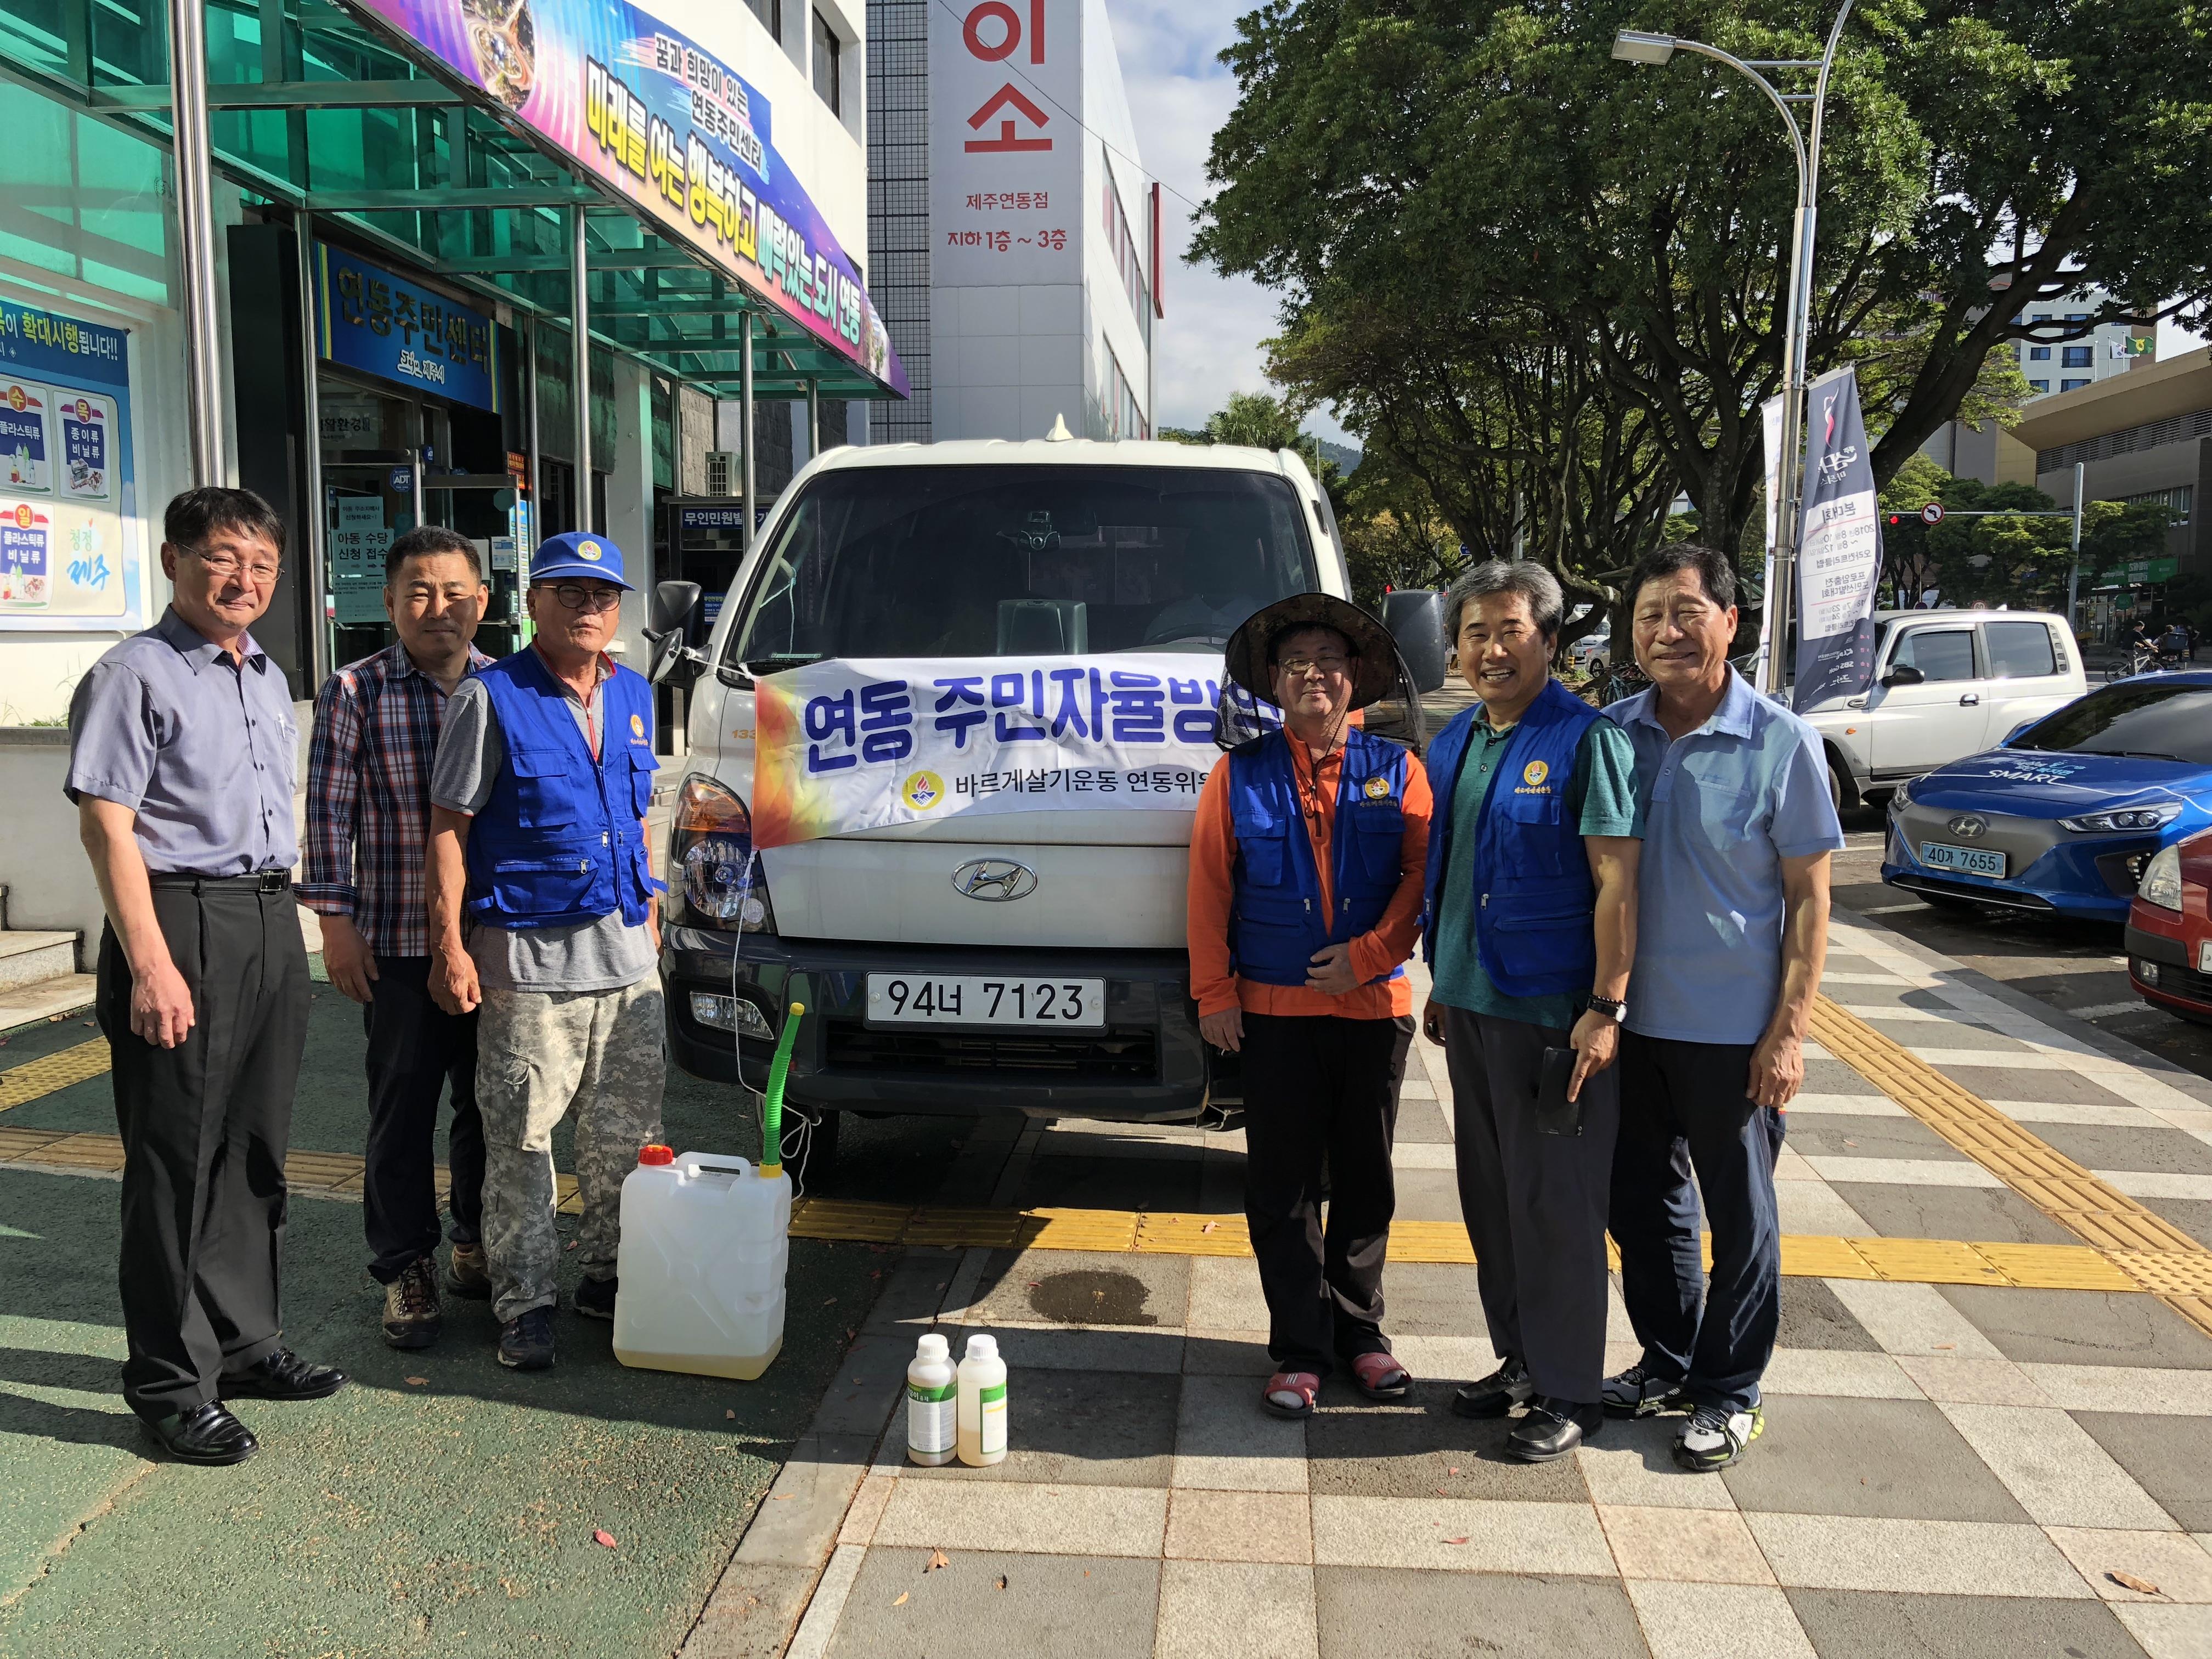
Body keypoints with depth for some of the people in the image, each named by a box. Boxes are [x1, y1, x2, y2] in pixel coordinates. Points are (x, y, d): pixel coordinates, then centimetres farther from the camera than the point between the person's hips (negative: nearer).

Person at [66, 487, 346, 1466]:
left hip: (271, 923, 8)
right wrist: (151, 964, -21)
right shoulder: (136, 675, -7)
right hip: (183, 922, -8)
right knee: (177, 1159, -1)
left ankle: (245, 1341, 28)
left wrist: (286, 929, 16)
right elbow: (107, 826, -14)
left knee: (255, 1151, 15)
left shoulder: (269, 680, 16)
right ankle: (172, 1383, 10)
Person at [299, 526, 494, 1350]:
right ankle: (405, 1268, 17)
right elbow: (330, 814, -3)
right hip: (399, 942, -3)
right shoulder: (354, 694, -2)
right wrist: (336, 918, -8)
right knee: (403, 1110, 4)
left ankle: (479, 1246, 30)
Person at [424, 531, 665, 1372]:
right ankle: (525, 1303, 14)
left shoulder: (633, 696, 12)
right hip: (527, 955, -5)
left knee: (628, 1131, 12)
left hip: (626, 954, 6)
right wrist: (449, 944, -12)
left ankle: (607, 1275, 27)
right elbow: (449, 827, -7)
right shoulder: (491, 698, -5)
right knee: (521, 1138, 2)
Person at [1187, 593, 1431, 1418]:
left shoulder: (1397, 771, 5)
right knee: (1283, 1191, 4)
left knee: (1366, 1184, 12)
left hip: (1373, 1007, 1)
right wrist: (1214, 992, -4)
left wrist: (1370, 954, -12)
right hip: (1273, 1010, -1)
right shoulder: (1239, 775, 4)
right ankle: (1301, 1350, 15)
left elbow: (1424, 873, -1)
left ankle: (1360, 1335, 27)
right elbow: (1208, 891, 2)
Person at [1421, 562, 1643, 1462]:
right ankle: (1519, 1360, 31)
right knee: (1490, 1193, 15)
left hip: (1553, 1011, -7)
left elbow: (1617, 881, -14)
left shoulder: (1586, 739, -10)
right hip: (1471, 1005, 7)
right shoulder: (1454, 742, 11)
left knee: (1553, 1203, 1)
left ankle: (1568, 1393, 15)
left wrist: (1605, 1007, -19)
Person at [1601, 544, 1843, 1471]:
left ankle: (1729, 1394, 26)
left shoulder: (1780, 744, -9)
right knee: (1640, 1204, 16)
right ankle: (1666, 1363, 35)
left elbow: (1808, 899, -7)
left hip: (1734, 1029, -4)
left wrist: (1788, 1031, -12)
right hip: (1630, 1019, 4)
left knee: (1740, 1218, 10)